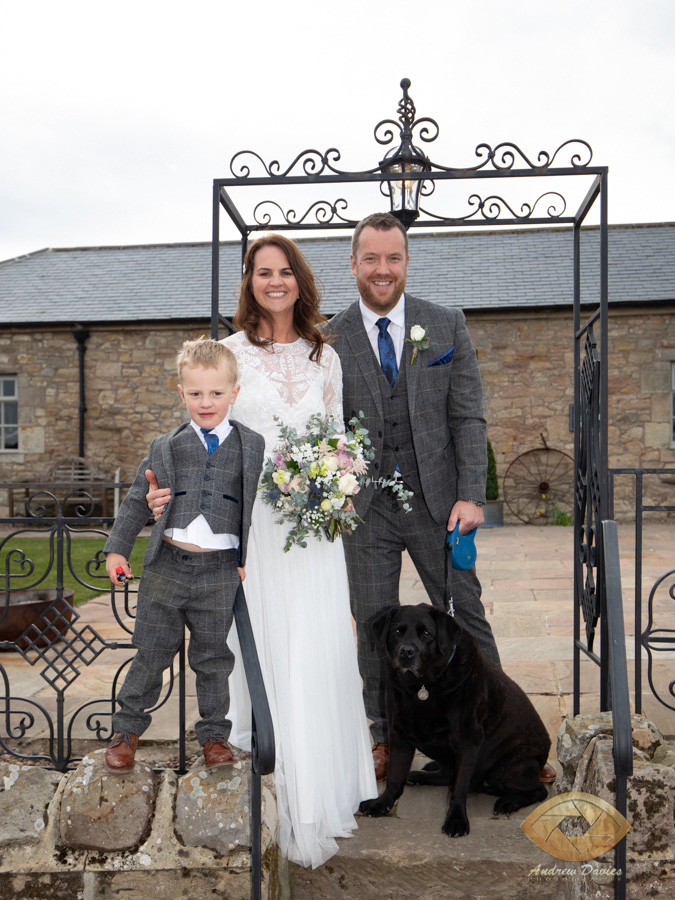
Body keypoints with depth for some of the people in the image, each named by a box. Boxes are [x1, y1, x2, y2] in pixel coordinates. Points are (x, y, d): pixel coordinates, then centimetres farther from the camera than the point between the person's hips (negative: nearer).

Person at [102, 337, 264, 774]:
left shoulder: (253, 446, 3)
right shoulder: (165, 447, 6)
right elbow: (137, 501, 12)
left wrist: (251, 560, 1)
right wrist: (117, 548, 8)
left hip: (220, 571, -1)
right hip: (167, 565, 1)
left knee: (213, 657, 11)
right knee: (151, 652, 11)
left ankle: (214, 734, 27)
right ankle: (127, 730, 27)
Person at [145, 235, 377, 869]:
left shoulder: (324, 357, 11)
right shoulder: (229, 353, 2)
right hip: (251, 524, -2)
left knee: (318, 652, 3)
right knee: (259, 651, 1)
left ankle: (318, 800, 18)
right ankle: (269, 799, 13)